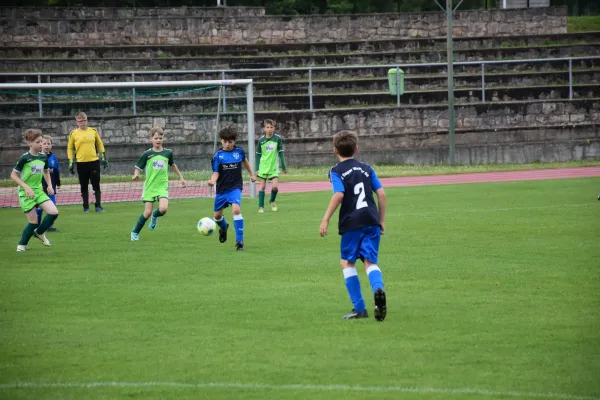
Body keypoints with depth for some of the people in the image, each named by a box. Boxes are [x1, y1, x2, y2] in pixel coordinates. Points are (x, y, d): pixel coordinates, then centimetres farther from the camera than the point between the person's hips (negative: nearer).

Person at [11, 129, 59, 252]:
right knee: (33, 221, -5)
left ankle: (39, 232, 15)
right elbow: (13, 175, -12)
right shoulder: (24, 158, -15)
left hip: (39, 191, 5)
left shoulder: (43, 157, 2)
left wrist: (49, 185, 8)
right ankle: (22, 245, 16)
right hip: (26, 193, -5)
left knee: (54, 212, -10)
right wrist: (26, 187, -20)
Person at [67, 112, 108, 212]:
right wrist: (71, 163, 3)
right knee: (84, 186, 5)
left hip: (94, 162, 0)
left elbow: (100, 144, 15)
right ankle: (86, 207, 12)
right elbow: (70, 148, 7)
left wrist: (103, 158, 12)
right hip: (81, 163, 0)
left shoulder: (93, 131, 5)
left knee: (96, 185, -1)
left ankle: (98, 205, 4)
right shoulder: (74, 133, 2)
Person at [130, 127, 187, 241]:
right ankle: (135, 232, 15)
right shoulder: (147, 154, -4)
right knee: (147, 212, -6)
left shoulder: (168, 153, 3)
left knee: (163, 209, -22)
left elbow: (172, 165, 21)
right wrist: (136, 175, -24)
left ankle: (155, 216, 14)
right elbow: (138, 167, -2)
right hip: (149, 186, -1)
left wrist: (181, 177, 28)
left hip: (162, 186, 1)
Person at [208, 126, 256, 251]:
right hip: (222, 188, 1)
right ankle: (223, 228, 49)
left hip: (235, 187, -1)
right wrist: (213, 180, -31)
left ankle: (240, 241, -20)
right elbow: (216, 173, -9)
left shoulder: (239, 151, -3)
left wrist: (251, 174, 27)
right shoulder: (218, 155, -8)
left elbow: (244, 161, 19)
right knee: (217, 215, 11)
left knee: (236, 209, -25)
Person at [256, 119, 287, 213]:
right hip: (263, 167, 1)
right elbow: (258, 155, 5)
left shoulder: (277, 139, -4)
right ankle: (261, 207, 6)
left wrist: (284, 167, 5)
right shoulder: (261, 140, -1)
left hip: (273, 168, -1)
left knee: (275, 187, -10)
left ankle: (272, 201, 18)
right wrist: (257, 169, 2)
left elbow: (281, 153, 3)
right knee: (262, 187, -1)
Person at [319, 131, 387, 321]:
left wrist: (325, 220, -13)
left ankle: (359, 308, 6)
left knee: (347, 262, 12)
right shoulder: (366, 168, 15)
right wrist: (382, 220, 17)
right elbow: (381, 194, 9)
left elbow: (339, 194, -15)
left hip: (351, 223, -3)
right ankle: (378, 289, -31)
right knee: (370, 262, 3)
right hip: (372, 222, 4)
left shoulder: (336, 171, 1)